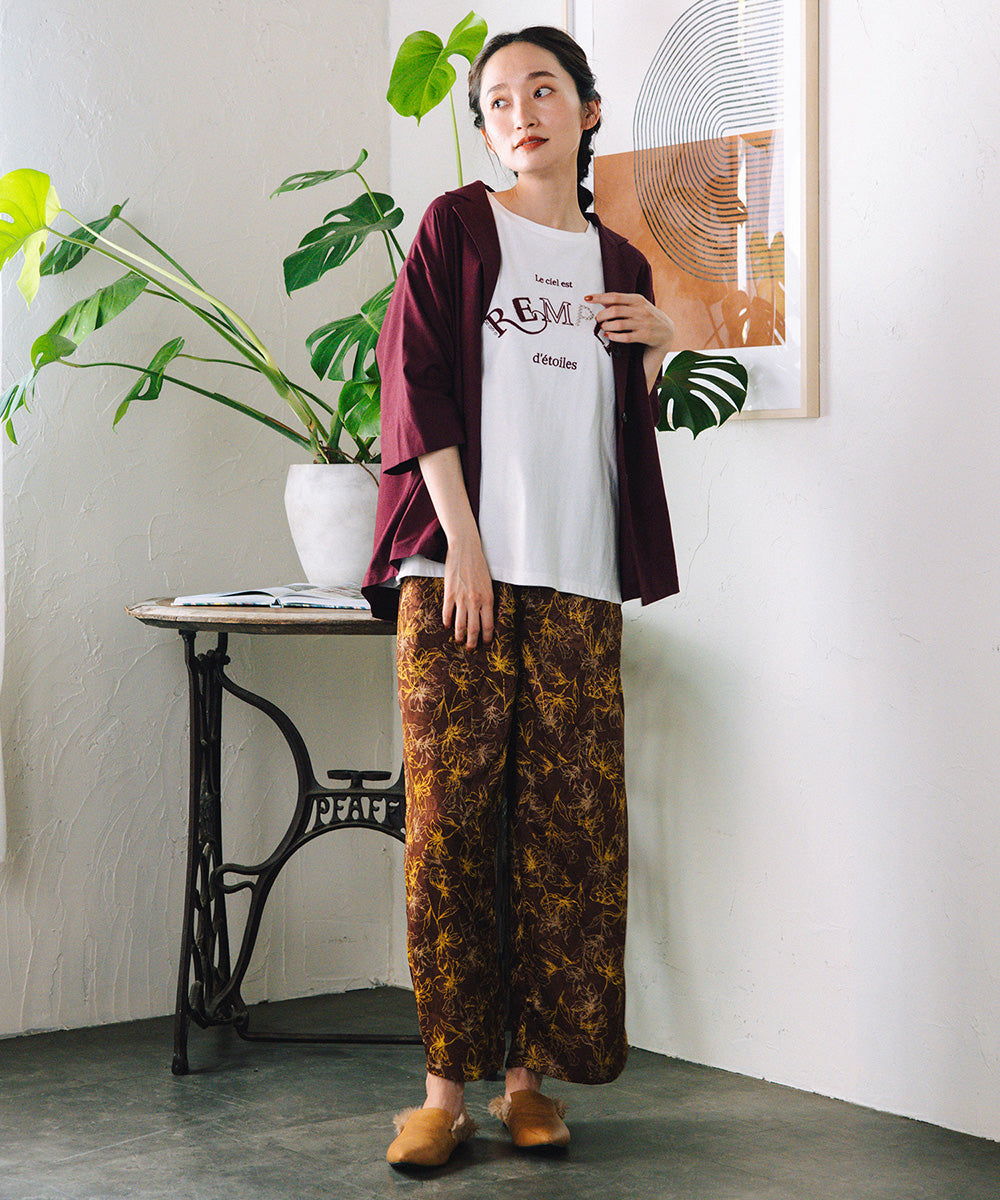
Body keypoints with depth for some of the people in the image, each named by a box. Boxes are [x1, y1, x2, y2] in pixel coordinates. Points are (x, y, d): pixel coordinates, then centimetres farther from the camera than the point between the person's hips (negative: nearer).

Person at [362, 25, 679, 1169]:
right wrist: (460, 539, -10)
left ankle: (530, 1074, 9)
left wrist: (655, 347, 5)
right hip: (457, 567, -3)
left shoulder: (619, 264, 18)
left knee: (571, 823, -1)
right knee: (449, 818, -6)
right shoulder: (457, 225, 8)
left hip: (577, 581, 3)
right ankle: (447, 1085, 0)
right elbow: (416, 376, -1)